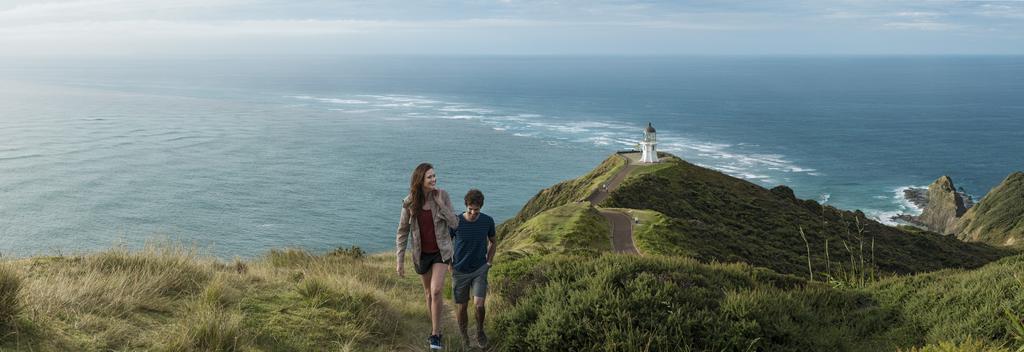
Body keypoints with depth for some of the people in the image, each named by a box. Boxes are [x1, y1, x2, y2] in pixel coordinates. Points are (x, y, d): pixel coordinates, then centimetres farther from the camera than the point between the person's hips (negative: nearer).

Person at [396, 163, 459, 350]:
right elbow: (402, 232, -5)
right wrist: (400, 260, -5)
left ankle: (435, 334, -2)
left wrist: (441, 204, -23)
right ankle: (436, 329, 36)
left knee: (436, 291, -17)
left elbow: (454, 224, -12)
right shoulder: (409, 202, -12)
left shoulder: (442, 195, -14)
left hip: (441, 251, -2)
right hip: (421, 254, 2)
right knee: (429, 293, 16)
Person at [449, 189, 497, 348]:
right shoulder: (456, 222, -15)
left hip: (480, 270, 0)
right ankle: (463, 335, 32)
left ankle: (480, 330, 17)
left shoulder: (488, 221, -10)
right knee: (462, 307, 7)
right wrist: (450, 266, -1)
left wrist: (489, 263, 4)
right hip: (460, 271, 0)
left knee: (479, 304, -13)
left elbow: (492, 242, 9)